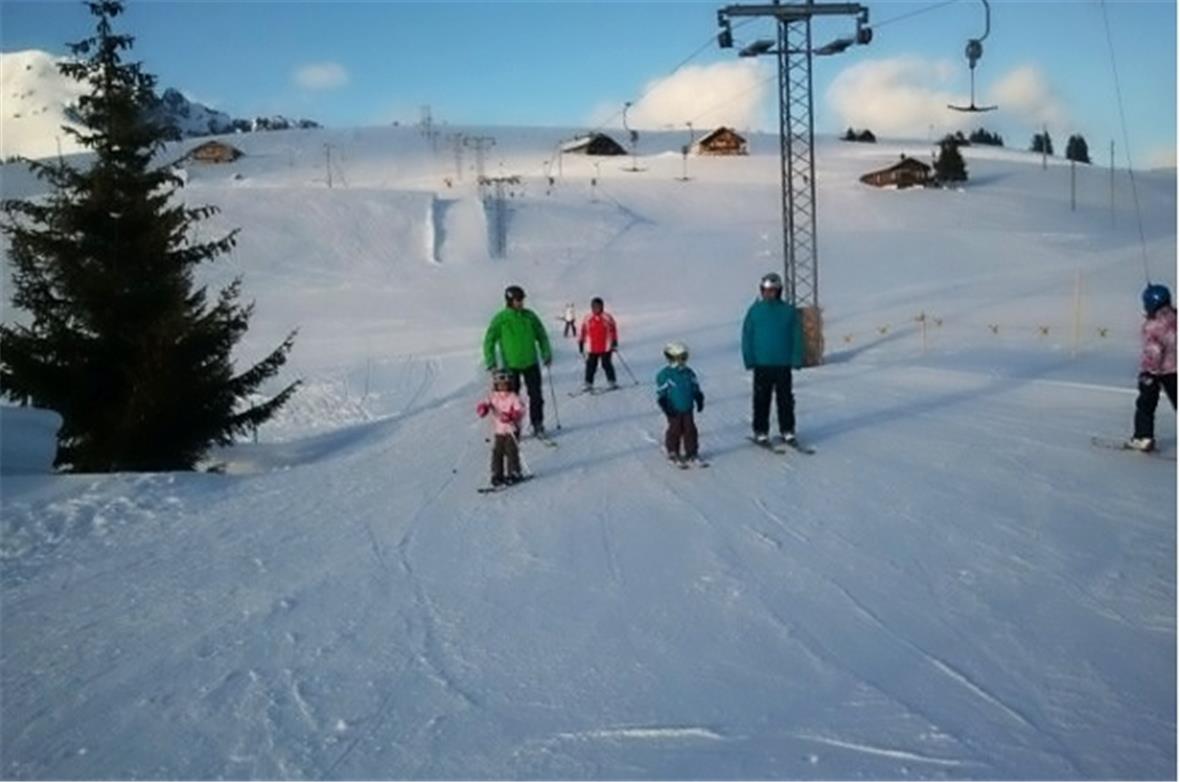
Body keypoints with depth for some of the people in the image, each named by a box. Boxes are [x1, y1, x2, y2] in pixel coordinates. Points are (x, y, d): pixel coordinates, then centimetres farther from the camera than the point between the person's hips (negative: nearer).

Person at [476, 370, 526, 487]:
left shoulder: (513, 397, -7)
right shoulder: (493, 397, 4)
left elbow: (520, 411, -15)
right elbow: (485, 404, -4)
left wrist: (511, 416, -33)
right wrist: (483, 408, -28)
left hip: (511, 430, -3)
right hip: (498, 430, 3)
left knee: (511, 451, -6)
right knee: (497, 452, 2)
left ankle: (513, 474, 3)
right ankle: (497, 475, 10)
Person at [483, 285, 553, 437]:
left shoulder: (529, 316, 2)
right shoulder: (500, 319, -6)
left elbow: (541, 335, 12)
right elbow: (489, 341, -4)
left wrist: (546, 354, 3)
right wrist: (491, 363, -11)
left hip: (530, 363, 2)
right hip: (510, 365, -2)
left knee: (536, 396, 2)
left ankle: (538, 425, 14)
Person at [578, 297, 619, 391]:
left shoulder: (607, 318, -1)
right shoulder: (587, 319, 4)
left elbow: (613, 330, 4)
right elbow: (583, 332, 10)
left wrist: (614, 344, -1)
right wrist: (581, 344, 9)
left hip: (605, 348, -2)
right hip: (592, 348, 2)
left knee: (606, 364, -5)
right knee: (591, 366, 2)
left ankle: (611, 381, 4)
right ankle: (588, 383, 10)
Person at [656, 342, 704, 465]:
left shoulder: (689, 373, 3)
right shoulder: (665, 375, -13)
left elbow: (696, 389, 13)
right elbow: (661, 394, -12)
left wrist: (700, 401, 5)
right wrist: (666, 407, -19)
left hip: (687, 409, 5)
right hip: (674, 411, -4)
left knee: (690, 430, 6)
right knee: (675, 431, 3)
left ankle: (692, 453, 17)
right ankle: (673, 453, 19)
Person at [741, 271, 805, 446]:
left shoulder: (788, 311, 0)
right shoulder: (755, 311, -1)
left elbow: (797, 336, 1)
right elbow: (747, 336, 0)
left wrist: (796, 359, -6)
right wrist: (749, 359, -7)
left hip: (783, 364, 1)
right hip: (762, 364, 0)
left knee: (785, 399, 8)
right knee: (762, 399, 5)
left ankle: (787, 430, 18)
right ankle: (761, 431, 14)